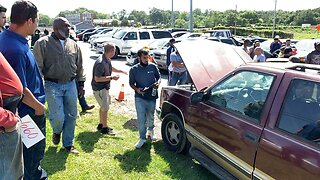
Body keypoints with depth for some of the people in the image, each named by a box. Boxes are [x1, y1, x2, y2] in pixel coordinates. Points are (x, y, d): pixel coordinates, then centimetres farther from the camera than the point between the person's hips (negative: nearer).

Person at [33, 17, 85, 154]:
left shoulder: (73, 45, 8)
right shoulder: (42, 43, -6)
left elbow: (79, 66, 14)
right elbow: (38, 67, -7)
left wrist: (81, 83, 12)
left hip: (70, 85, 5)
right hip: (52, 86, -4)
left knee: (71, 116, 9)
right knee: (58, 117, -6)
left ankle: (68, 144, 26)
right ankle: (57, 132, 32)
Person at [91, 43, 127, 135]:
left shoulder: (108, 60, 3)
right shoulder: (100, 63, -27)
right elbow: (97, 79, -27)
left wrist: (121, 71, 22)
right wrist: (111, 78, -25)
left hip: (105, 87, 10)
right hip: (99, 88, -10)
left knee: (103, 107, 20)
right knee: (105, 108, -1)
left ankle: (101, 125, 35)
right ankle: (105, 128, 13)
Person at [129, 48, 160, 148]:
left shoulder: (153, 67, -1)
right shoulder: (133, 70, -3)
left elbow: (158, 77, 10)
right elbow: (131, 83, 4)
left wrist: (158, 83, -13)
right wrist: (136, 89, -16)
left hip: (152, 97, 2)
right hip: (140, 98, -1)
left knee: (150, 116, 18)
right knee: (141, 119, -5)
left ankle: (151, 130, 45)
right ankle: (142, 138, 8)